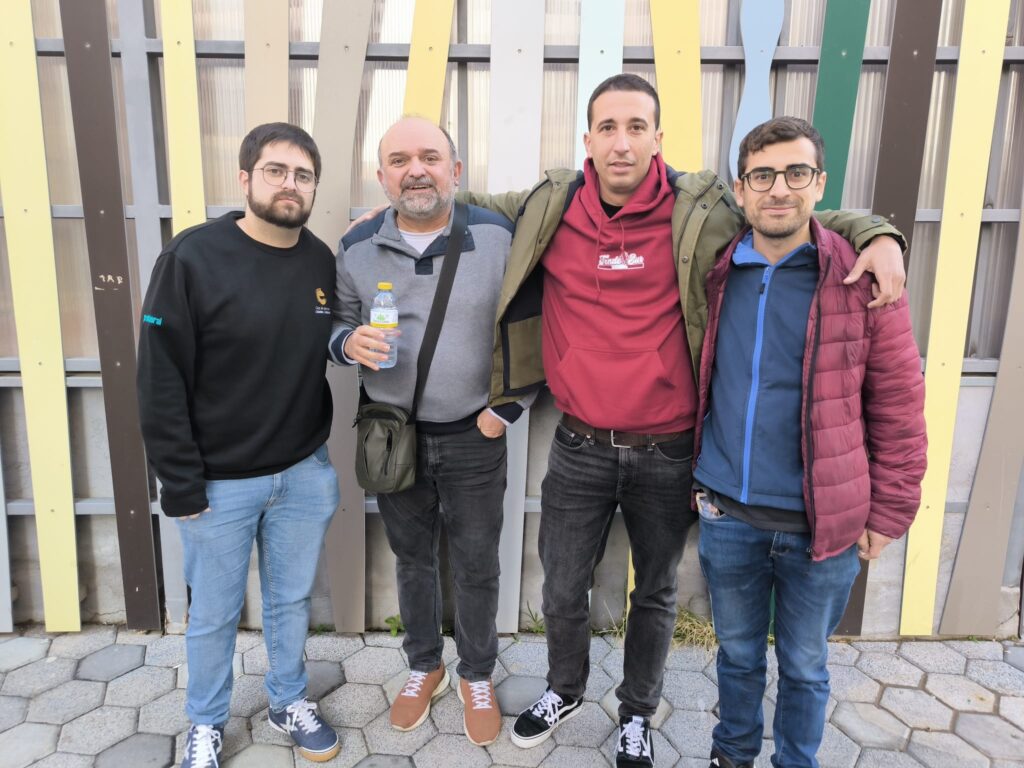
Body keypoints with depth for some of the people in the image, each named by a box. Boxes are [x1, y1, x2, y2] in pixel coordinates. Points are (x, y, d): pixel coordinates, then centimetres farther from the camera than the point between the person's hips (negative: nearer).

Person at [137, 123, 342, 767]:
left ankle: (290, 701, 42)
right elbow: (162, 383, -13)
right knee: (214, 614, 14)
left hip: (304, 473, 3)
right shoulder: (193, 257, -13)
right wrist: (180, 484, -12)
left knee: (293, 600, 19)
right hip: (219, 482, -3)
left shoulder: (324, 262, -1)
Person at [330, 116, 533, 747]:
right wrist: (349, 341, -16)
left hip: (475, 437, -2)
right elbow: (339, 324, 8)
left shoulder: (499, 236, -10)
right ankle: (425, 666, 43)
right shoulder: (358, 247, -2)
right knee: (413, 559, 19)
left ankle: (477, 676, 37)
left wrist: (509, 407, -9)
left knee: (476, 566, 12)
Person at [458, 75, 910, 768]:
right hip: (580, 448, 1)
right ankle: (565, 691, 49)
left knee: (656, 593, 19)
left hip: (668, 454, -1)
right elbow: (475, 206, 16)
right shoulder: (549, 208, -3)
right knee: (563, 590, 17)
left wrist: (877, 235, -11)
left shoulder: (701, 210, -8)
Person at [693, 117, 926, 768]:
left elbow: (898, 407, -5)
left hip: (822, 523, -2)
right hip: (727, 514, 3)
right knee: (738, 653, 21)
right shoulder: (717, 277, 1)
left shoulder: (864, 277, -9)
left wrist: (889, 513, -3)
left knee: (805, 665, 17)